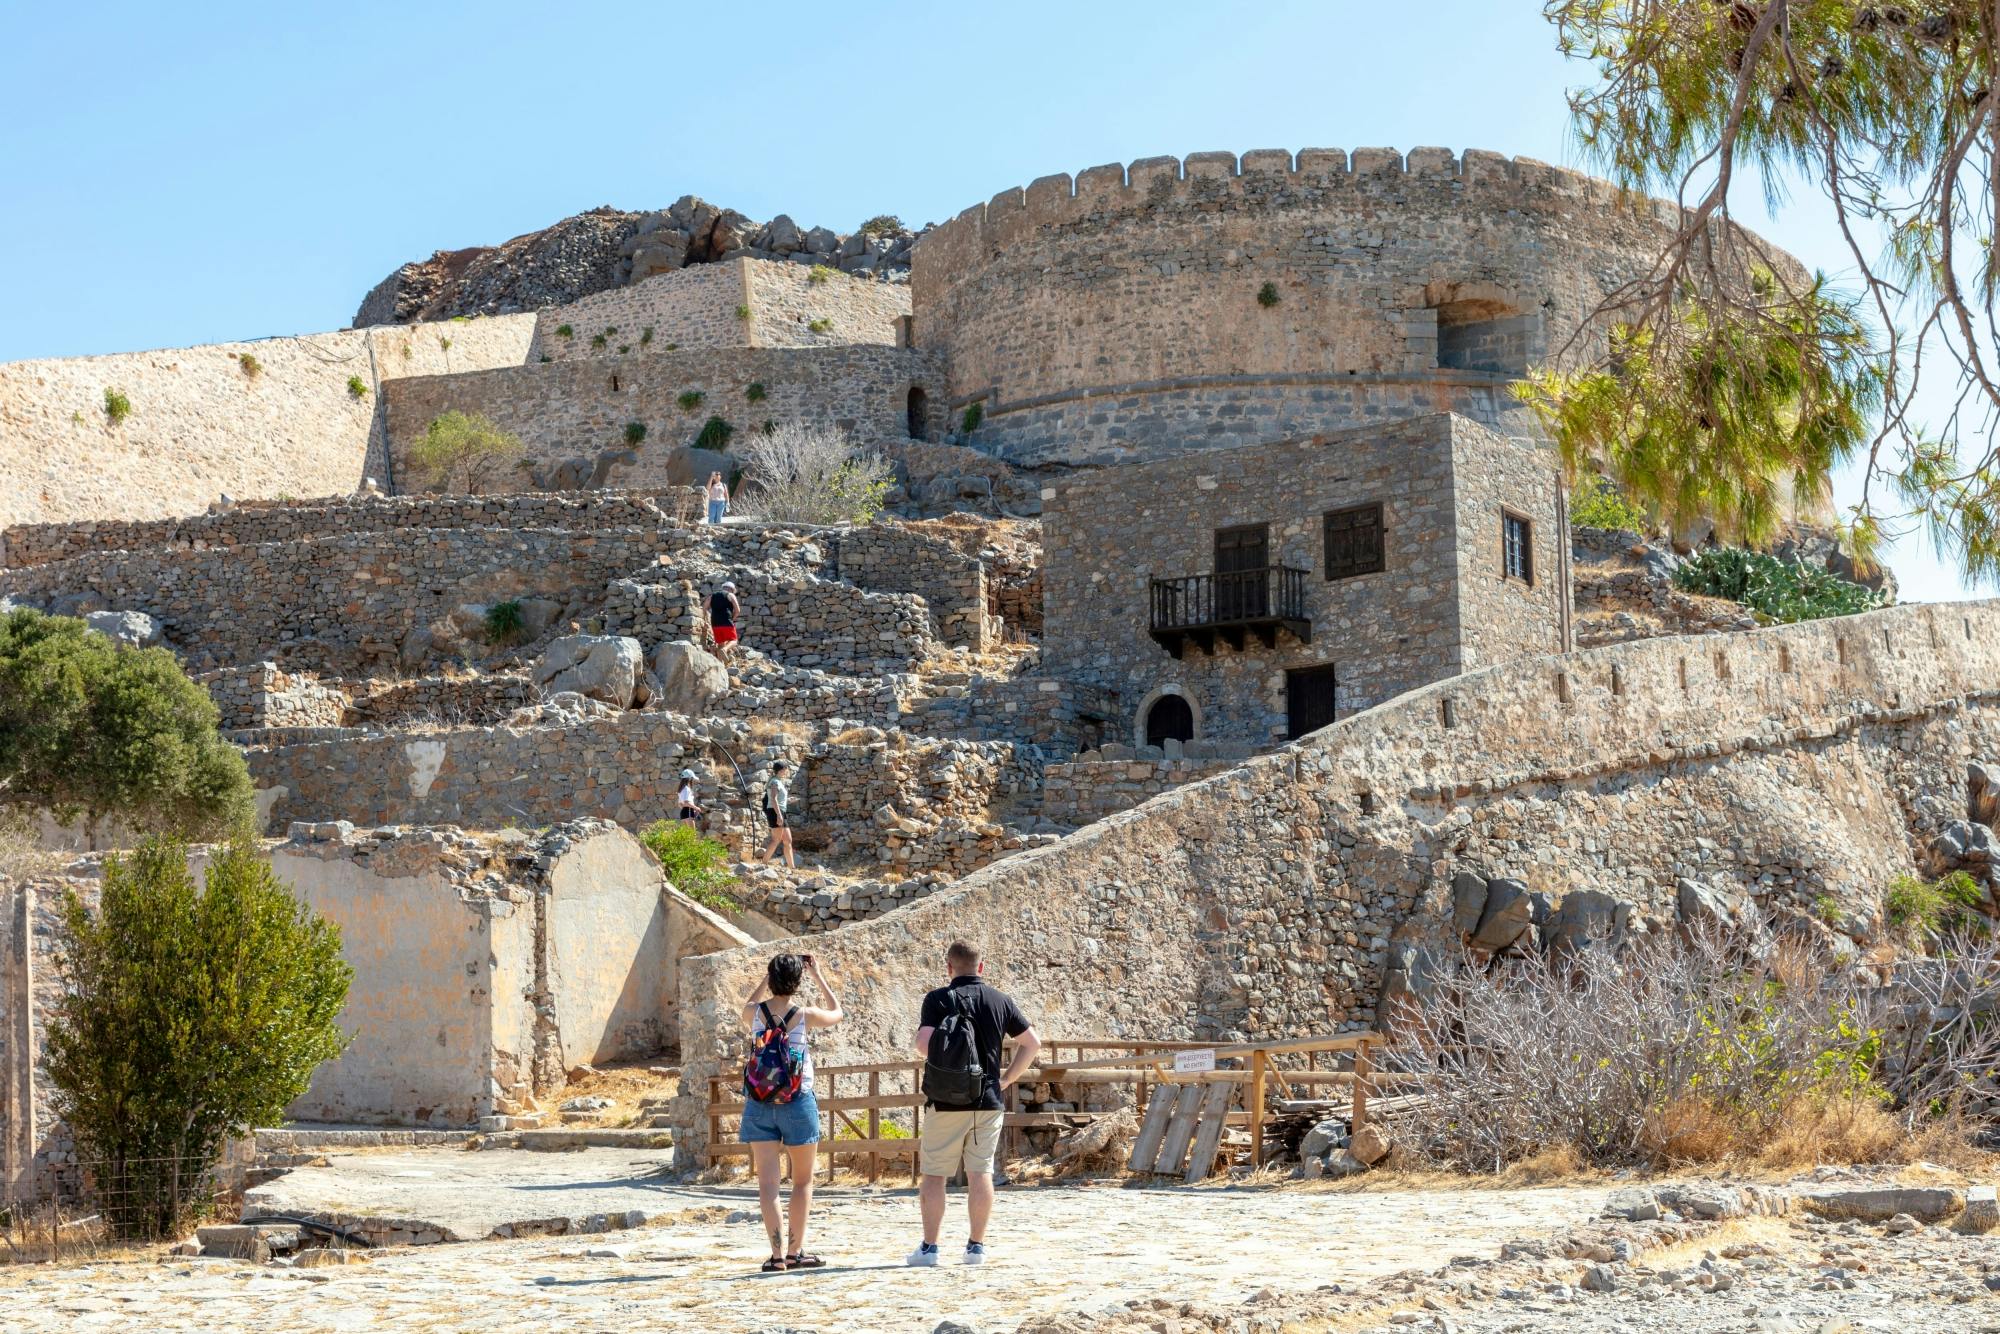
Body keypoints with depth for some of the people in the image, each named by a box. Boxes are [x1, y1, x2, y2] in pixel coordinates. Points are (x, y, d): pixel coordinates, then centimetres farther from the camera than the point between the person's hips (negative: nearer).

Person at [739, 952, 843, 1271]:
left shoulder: (755, 1013, -4)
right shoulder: (805, 1015, -9)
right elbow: (837, 1013, 13)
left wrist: (766, 978, 22)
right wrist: (819, 976, 17)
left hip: (759, 1106, 2)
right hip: (798, 1103, -2)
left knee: (767, 1183, 0)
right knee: (803, 1181, 13)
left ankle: (777, 1253, -7)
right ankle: (795, 1251, 13)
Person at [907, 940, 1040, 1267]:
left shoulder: (938, 999, -6)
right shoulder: (1000, 1001, 6)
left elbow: (924, 1044, -18)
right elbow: (1032, 1043, 8)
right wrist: (1006, 1078, 11)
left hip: (946, 1101, -3)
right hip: (989, 1100, 3)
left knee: (934, 1173, 5)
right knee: (981, 1172, 7)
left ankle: (929, 1247, 4)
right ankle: (977, 1246, 7)